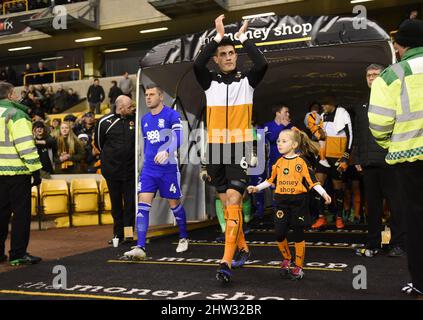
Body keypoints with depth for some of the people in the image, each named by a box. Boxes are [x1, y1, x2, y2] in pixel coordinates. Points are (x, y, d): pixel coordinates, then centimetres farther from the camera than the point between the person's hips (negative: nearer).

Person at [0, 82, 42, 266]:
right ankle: (18, 254, 3)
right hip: (16, 171, -7)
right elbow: (25, 145, -16)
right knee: (21, 213, 0)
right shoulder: (16, 114, -10)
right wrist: (35, 169, -13)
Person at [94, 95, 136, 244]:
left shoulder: (135, 119, -2)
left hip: (130, 169, 1)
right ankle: (118, 233, 18)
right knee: (116, 203, 9)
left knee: (130, 202, 1)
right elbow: (98, 142, 7)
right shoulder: (105, 122, -7)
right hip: (112, 169, -1)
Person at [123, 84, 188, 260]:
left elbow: (177, 138, -21)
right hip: (149, 169, 5)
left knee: (174, 204, 7)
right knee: (143, 205, -8)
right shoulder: (144, 119, 12)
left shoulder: (172, 115, -8)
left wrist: (166, 151, -38)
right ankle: (140, 248, -11)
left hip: (168, 168, -5)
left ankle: (183, 238, 29)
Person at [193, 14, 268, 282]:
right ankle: (243, 248, 30)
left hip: (240, 148, -3)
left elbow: (262, 64, -16)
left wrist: (244, 38, -5)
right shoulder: (210, 82, 8)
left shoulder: (247, 80, 5)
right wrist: (218, 36, -10)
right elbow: (197, 65, -13)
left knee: (233, 201, -14)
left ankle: (226, 262, -17)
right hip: (216, 148, 3)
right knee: (226, 203, 11)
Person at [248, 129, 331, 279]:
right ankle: (286, 259, 25)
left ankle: (298, 267, 15)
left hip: (298, 202, -4)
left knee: (298, 233, 4)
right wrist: (257, 188, 11)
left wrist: (323, 193, -16)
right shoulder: (279, 162, 7)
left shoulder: (301, 161, -6)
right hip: (282, 202, 4)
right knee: (279, 233, 1)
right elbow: (271, 180, 16)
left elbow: (312, 180, -7)